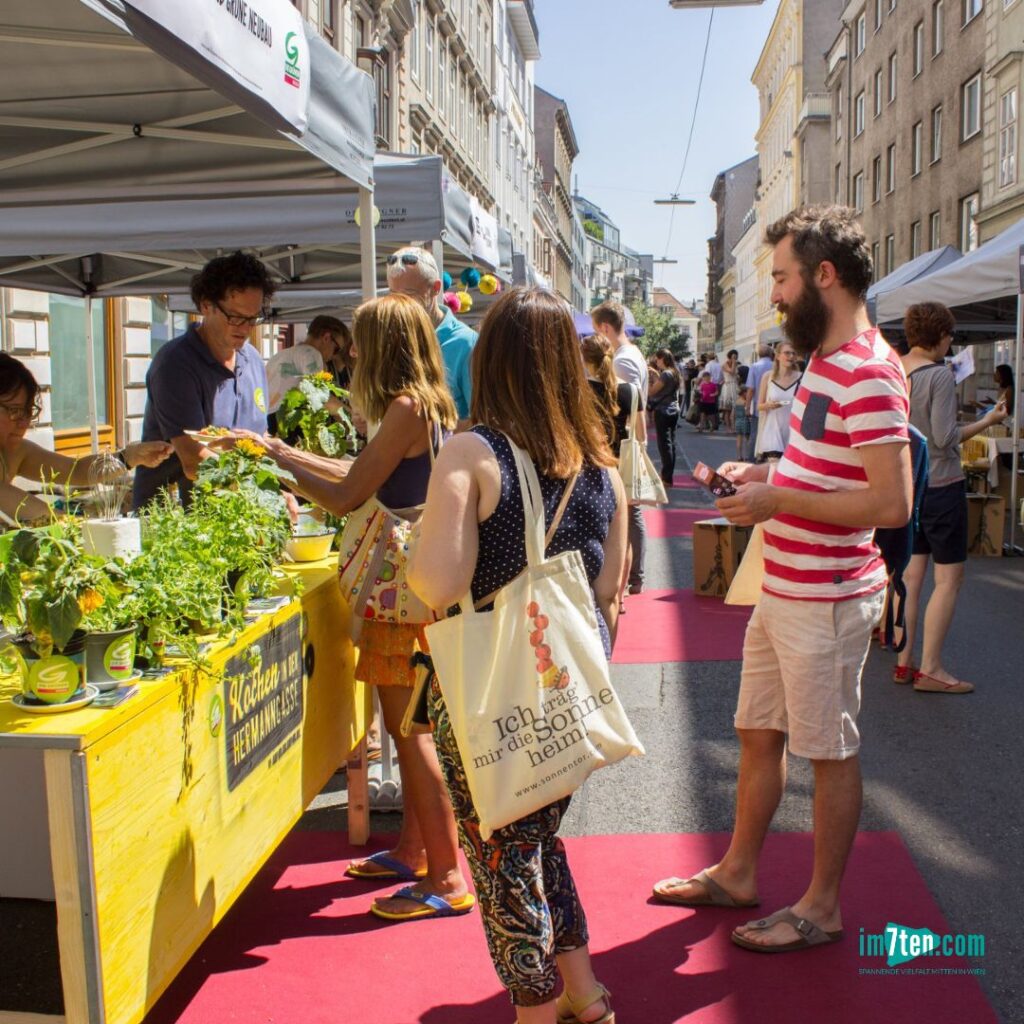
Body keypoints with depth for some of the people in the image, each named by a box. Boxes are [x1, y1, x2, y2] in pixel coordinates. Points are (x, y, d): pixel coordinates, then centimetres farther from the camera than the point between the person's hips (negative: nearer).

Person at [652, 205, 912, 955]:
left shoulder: (869, 373, -21)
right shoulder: (825, 360, 12)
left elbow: (892, 502, -27)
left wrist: (778, 500, -21)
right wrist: (764, 474, 8)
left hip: (827, 600, -10)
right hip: (784, 590, 10)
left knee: (831, 752, 6)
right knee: (759, 734, 19)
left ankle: (822, 907, 23)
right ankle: (738, 872, 35)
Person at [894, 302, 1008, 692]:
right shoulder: (940, 374, -15)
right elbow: (944, 437, -19)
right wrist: (986, 422, -6)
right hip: (940, 484, -7)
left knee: (911, 574, 12)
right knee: (949, 577, 0)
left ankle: (904, 661, 15)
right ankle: (930, 668, 1)